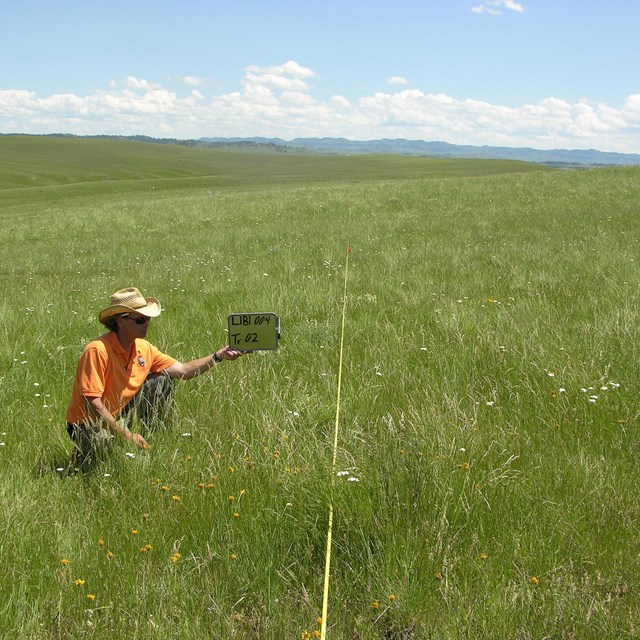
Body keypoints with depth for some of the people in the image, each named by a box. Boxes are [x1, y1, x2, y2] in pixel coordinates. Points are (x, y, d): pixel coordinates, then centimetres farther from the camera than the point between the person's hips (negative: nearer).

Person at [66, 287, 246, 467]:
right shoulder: (98, 351, -27)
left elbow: (182, 370, 1)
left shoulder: (143, 348, -3)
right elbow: (92, 403, -30)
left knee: (162, 381, -3)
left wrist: (218, 356, -11)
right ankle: (83, 456, -3)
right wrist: (126, 435, -29)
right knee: (103, 442, -40)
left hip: (120, 416, 7)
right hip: (88, 425, -7)